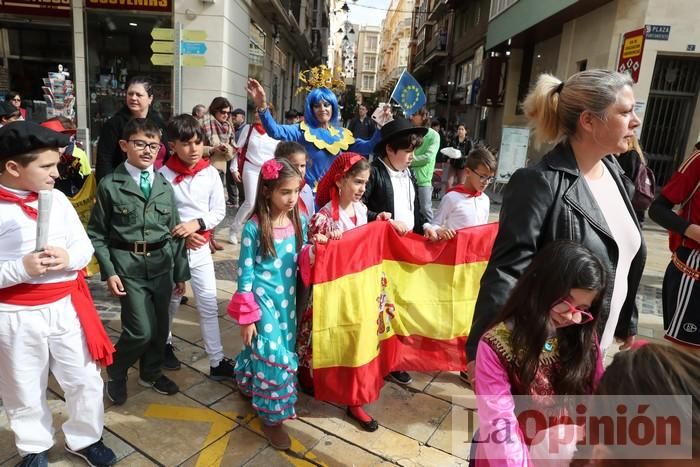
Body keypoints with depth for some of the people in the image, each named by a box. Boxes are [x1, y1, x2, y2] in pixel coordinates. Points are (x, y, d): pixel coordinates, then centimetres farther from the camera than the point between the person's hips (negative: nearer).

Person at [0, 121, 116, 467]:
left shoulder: (57, 199, 0)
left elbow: (85, 246, 3)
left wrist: (69, 257, -17)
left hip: (66, 307, 3)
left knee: (84, 380, 15)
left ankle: (84, 439, 38)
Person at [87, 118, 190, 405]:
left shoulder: (164, 186, 7)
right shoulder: (110, 185, -3)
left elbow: (174, 231, 8)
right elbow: (96, 233, -2)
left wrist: (181, 272, 8)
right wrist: (108, 271, -10)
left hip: (161, 263, 4)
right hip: (128, 266, -4)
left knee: (160, 325, 13)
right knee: (142, 329, -7)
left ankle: (151, 373, 38)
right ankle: (116, 373, 23)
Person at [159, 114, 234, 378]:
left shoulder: (210, 173, -5)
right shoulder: (164, 175, -11)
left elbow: (219, 210, -3)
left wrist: (196, 224, -18)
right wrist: (182, 235, -16)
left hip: (201, 247, 2)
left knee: (209, 305, 4)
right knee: (171, 301, 17)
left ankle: (217, 362, 13)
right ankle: (165, 344, 43)